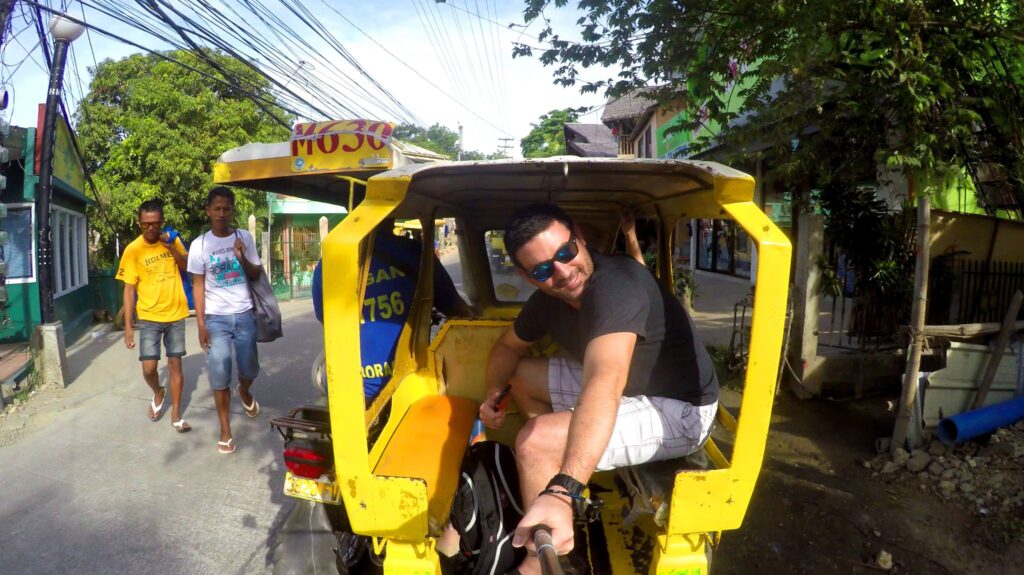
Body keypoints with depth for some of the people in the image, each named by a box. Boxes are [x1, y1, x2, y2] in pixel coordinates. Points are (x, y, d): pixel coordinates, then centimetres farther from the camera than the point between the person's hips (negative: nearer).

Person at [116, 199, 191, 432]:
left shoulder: (172, 240, 0)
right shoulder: (133, 250, -8)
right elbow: (129, 289, -6)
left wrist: (172, 247, -12)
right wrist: (128, 326, -9)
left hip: (176, 315, 2)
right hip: (149, 318, -2)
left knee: (175, 364, 7)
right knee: (148, 368, -6)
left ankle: (176, 414, 16)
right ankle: (158, 394, 27)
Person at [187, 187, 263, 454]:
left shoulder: (244, 238, 1)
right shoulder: (199, 245, -3)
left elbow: (256, 275, 7)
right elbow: (198, 285, -1)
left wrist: (242, 258, -13)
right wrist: (201, 324, -5)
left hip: (244, 315, 2)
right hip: (216, 318, -1)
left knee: (249, 370, 9)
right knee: (220, 376, 0)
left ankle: (244, 391, 45)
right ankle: (225, 431, 13)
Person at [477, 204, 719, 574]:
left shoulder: (616, 285, -30)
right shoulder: (549, 297, -3)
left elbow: (604, 386, -46)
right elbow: (508, 346, 16)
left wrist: (562, 494, -57)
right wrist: (494, 392, -3)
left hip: (678, 411, -9)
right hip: (627, 389, 9)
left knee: (535, 441, -25)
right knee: (520, 375, 11)